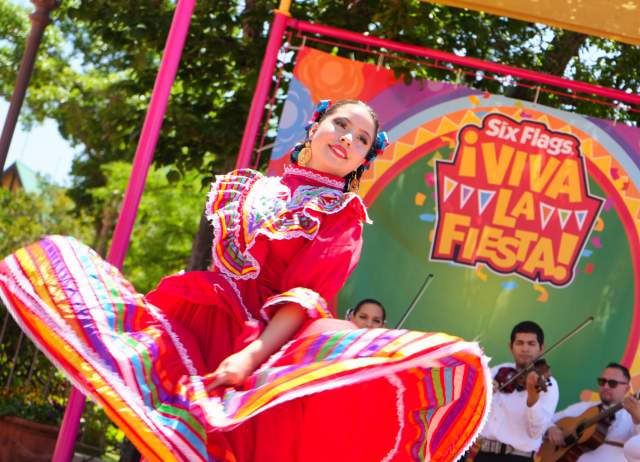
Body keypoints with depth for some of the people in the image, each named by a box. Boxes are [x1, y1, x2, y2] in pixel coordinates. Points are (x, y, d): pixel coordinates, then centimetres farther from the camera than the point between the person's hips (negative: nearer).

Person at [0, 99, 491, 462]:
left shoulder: (345, 213, 8)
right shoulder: (247, 187, 18)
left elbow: (308, 297, -5)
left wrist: (253, 355, -19)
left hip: (274, 339, -4)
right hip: (197, 325, 4)